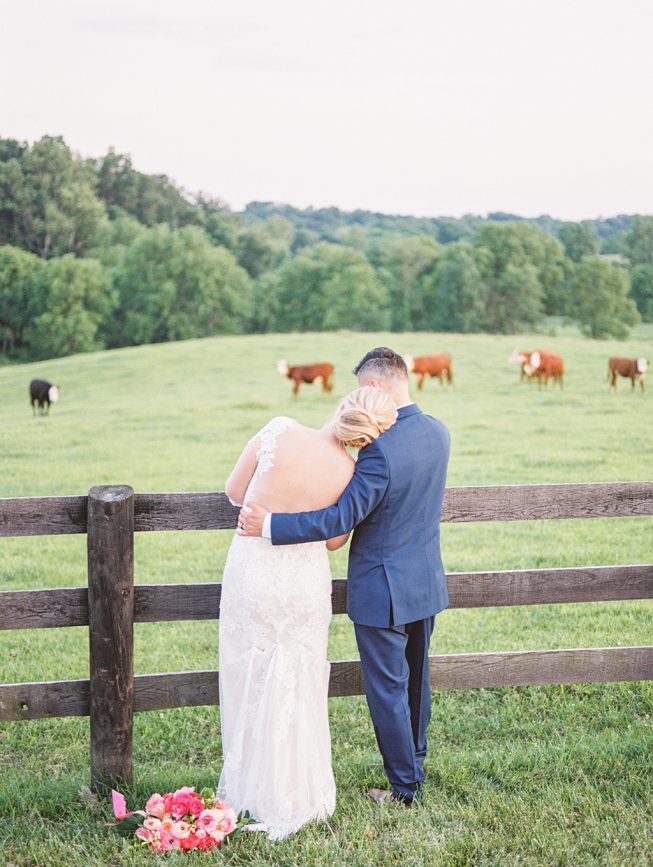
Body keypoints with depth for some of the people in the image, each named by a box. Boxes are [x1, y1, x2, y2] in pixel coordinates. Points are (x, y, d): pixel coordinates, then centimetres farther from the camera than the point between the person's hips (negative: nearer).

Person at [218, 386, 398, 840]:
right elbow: (334, 541, 3)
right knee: (298, 689, 15)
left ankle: (249, 791, 27)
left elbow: (235, 490, -5)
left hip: (252, 572, 0)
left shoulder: (281, 431, -17)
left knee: (250, 684, 14)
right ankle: (297, 798, 26)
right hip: (306, 581, 0)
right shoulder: (352, 475, -13)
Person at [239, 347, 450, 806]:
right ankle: (415, 764, 38)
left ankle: (404, 787, 18)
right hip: (427, 583, 8)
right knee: (416, 678, 22)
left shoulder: (381, 447, -26)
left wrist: (269, 525, -25)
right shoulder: (438, 432, 0)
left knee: (388, 690, 7)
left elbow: (342, 516, -27)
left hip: (383, 591, -8)